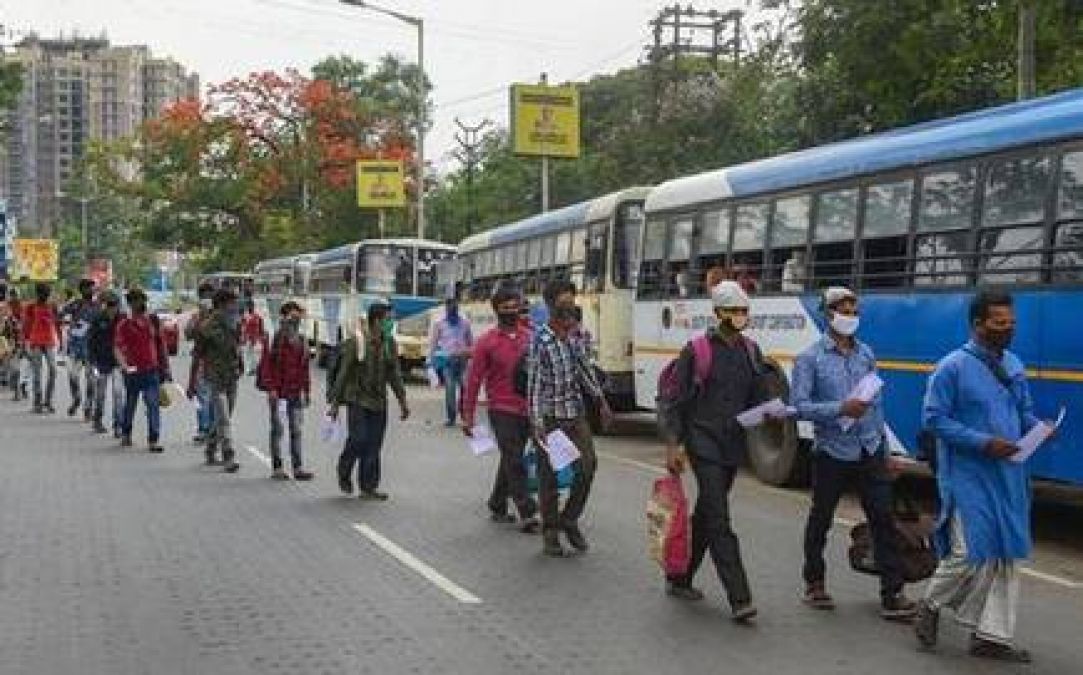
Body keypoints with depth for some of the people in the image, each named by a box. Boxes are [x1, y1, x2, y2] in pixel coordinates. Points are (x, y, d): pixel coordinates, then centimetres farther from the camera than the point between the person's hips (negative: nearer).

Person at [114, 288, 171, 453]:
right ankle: (125, 434, 34)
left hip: (151, 371, 1)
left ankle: (153, 440, -7)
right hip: (133, 371, -1)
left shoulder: (153, 321, 6)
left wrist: (165, 368, 13)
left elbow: (161, 344, 14)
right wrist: (124, 366, -25)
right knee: (130, 405, 14)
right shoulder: (124, 325, -2)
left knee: (154, 405, -7)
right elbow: (118, 348, -9)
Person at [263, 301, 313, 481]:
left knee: (296, 429, 7)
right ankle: (277, 467, 9)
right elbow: (268, 365, -12)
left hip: (295, 392, 6)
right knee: (277, 429, 3)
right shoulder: (275, 339, -9)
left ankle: (298, 467, 10)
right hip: (278, 392, -6)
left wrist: (306, 390, 13)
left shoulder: (301, 341, 10)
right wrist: (271, 388, -17)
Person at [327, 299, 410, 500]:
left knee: (373, 446, 4)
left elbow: (394, 374, 14)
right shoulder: (356, 341, -10)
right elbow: (343, 372, -8)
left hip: (379, 402, 5)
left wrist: (402, 401, 11)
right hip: (357, 399, -5)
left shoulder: (389, 343, 6)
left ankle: (368, 487, 12)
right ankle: (344, 472, 17)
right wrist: (335, 402, -7)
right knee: (358, 440, -11)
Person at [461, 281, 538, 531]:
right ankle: (526, 513, -6)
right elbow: (473, 380, -3)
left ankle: (497, 507, 27)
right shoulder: (487, 341, -4)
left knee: (510, 462, 14)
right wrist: (468, 417, -6)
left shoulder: (529, 337, 7)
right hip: (502, 410, -4)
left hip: (526, 410, 4)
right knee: (514, 462, -8)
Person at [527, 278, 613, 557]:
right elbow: (534, 383, -16)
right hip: (551, 416, -6)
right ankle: (550, 533, 15)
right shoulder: (541, 340, -13)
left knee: (587, 465, -2)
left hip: (576, 413, 6)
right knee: (549, 475, 3)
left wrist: (601, 401, 17)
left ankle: (569, 519, 17)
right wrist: (537, 424, -22)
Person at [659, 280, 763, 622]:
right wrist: (672, 445, -11)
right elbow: (674, 401, -5)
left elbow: (756, 398, 17)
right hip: (704, 444, -6)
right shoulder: (697, 350, -7)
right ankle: (739, 598, -14)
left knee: (705, 516, 15)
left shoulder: (751, 351, 10)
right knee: (719, 522, -11)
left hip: (734, 447, 6)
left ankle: (680, 578, 30)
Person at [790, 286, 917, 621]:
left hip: (870, 451, 4)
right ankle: (814, 583, 29)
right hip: (832, 452, -3)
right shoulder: (810, 358, -6)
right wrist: (840, 409, -25)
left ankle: (892, 595, -1)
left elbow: (877, 402, 13)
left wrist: (883, 449, 14)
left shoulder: (866, 353, 8)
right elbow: (799, 405, -13)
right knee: (821, 519, 11)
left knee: (883, 519, -3)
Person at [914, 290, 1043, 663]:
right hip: (968, 476, -7)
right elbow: (934, 419, -12)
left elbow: (1025, 412, 19)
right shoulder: (953, 367, -10)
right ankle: (931, 605, 18)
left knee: (1006, 555, 7)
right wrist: (983, 442, -20)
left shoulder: (1014, 365, 11)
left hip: (1010, 476, 7)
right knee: (971, 552, -10)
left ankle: (993, 636, 16)